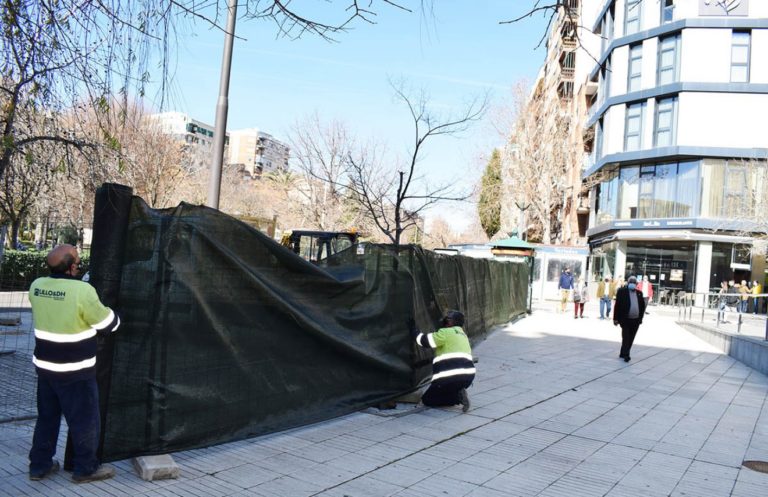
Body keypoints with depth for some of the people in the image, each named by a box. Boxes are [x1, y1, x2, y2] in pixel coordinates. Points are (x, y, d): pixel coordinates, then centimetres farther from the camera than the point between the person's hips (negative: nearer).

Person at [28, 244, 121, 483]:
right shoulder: (82, 291, -23)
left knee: (47, 416, 21)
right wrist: (102, 309, 9)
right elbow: (108, 323, -12)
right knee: (85, 419, 8)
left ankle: (39, 464, 31)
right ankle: (85, 468, 19)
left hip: (45, 365, 7)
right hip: (75, 371, -7)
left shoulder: (37, 286, -3)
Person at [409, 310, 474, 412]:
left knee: (427, 399, 8)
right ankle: (459, 394, 1)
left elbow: (424, 340, -4)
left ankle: (457, 397, -11)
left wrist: (412, 328, 11)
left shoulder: (446, 332, -3)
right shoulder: (463, 335, 24)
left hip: (450, 376, -8)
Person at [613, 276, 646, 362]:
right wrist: (616, 319, -8)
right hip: (625, 320, -5)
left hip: (636, 321, 5)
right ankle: (626, 355, -4)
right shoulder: (622, 291, -3)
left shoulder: (639, 293, 11)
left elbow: (643, 306, 17)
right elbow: (617, 305, -5)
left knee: (630, 339, 11)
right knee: (626, 337, -6)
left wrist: (640, 318, 11)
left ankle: (623, 353, 22)